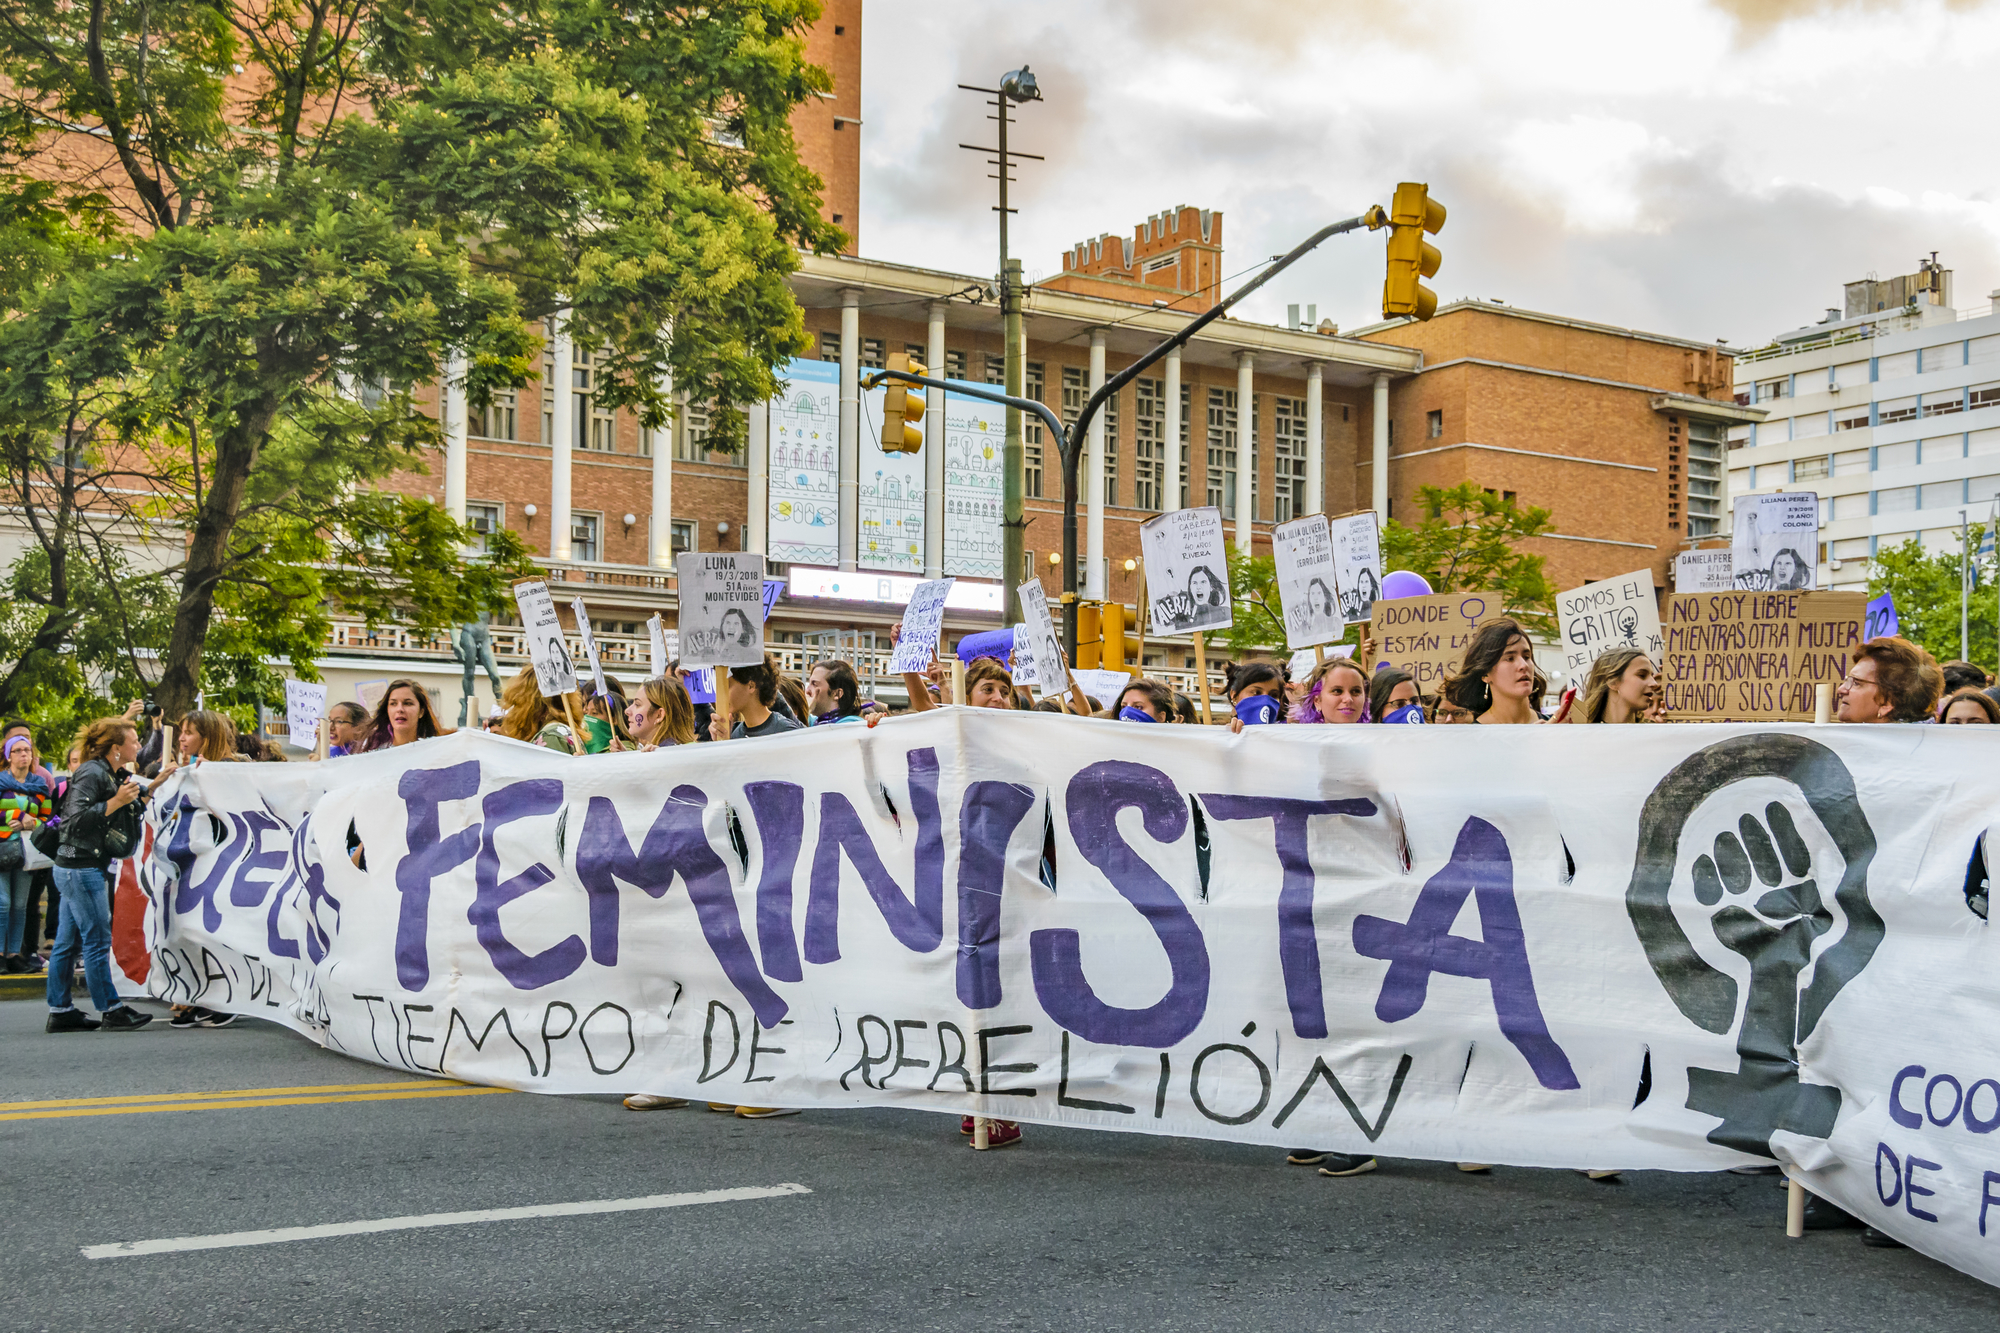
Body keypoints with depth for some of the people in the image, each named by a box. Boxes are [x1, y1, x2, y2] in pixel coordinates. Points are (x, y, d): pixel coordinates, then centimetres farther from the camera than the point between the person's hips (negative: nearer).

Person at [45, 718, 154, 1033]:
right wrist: (116, 801, -23)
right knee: (98, 941, -5)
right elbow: (77, 818, -23)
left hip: (78, 868, 10)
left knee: (68, 942, 12)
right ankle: (111, 1011, 0)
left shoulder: (108, 775, 14)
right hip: (80, 868, -10)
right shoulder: (92, 774, -15)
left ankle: (60, 1012, 16)